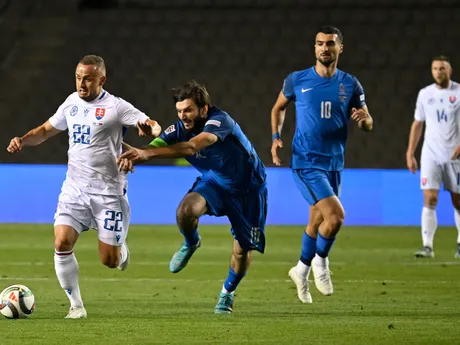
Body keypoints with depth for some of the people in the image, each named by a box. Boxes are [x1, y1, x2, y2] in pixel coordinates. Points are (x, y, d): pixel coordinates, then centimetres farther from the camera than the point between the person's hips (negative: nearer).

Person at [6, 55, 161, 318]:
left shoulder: (116, 107, -9)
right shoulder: (72, 103, 7)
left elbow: (155, 128, -14)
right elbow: (46, 130, 21)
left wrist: (149, 128, -39)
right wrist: (22, 141, 2)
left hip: (109, 192, -4)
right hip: (75, 189, 4)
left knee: (109, 261, -2)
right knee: (62, 243, -16)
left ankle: (121, 249, 37)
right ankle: (76, 305, -2)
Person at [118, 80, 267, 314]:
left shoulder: (220, 121, -35)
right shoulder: (180, 129, -17)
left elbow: (191, 147, -51)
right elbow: (154, 147, -29)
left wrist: (147, 153, -61)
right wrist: (132, 156, -54)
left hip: (248, 188, -3)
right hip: (213, 182, 4)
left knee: (243, 249, 0)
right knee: (185, 211, -28)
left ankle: (228, 292, 31)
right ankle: (191, 244, 7)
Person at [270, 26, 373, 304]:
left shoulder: (350, 85, 3)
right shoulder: (297, 80, -3)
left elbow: (368, 125, 5)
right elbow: (279, 107, 14)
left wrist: (364, 119, -19)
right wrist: (276, 137, 0)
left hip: (334, 163, 4)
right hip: (306, 162, -4)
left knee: (317, 222, 16)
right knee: (336, 215, -20)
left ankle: (302, 270, 37)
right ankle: (321, 261, 5)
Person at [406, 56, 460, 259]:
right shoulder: (425, 94, 7)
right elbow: (417, 124, 14)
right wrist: (410, 153, 10)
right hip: (430, 155, 1)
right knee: (429, 199, -11)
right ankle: (427, 246, -13)